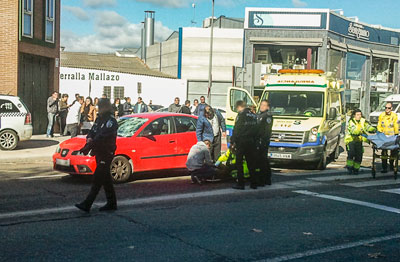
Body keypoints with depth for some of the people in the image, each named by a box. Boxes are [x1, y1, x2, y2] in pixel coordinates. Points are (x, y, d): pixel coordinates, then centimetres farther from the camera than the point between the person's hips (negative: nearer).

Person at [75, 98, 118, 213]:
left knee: (97, 179, -10)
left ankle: (87, 204, -12)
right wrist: (89, 138, -10)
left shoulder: (111, 122, -14)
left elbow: (101, 138, -23)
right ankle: (111, 203, 22)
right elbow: (92, 132, 14)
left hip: (106, 154, -9)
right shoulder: (99, 119, 14)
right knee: (106, 179, 13)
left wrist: (88, 147, -28)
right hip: (99, 153, 9)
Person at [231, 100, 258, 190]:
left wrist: (233, 141, -8)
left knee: (239, 163, 1)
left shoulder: (241, 115, -10)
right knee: (251, 163, 12)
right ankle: (254, 183, 14)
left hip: (241, 142, -6)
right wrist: (255, 141, 17)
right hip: (251, 142, 7)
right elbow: (256, 130, 14)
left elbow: (236, 130, -13)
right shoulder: (254, 116, 12)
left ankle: (241, 184, 0)